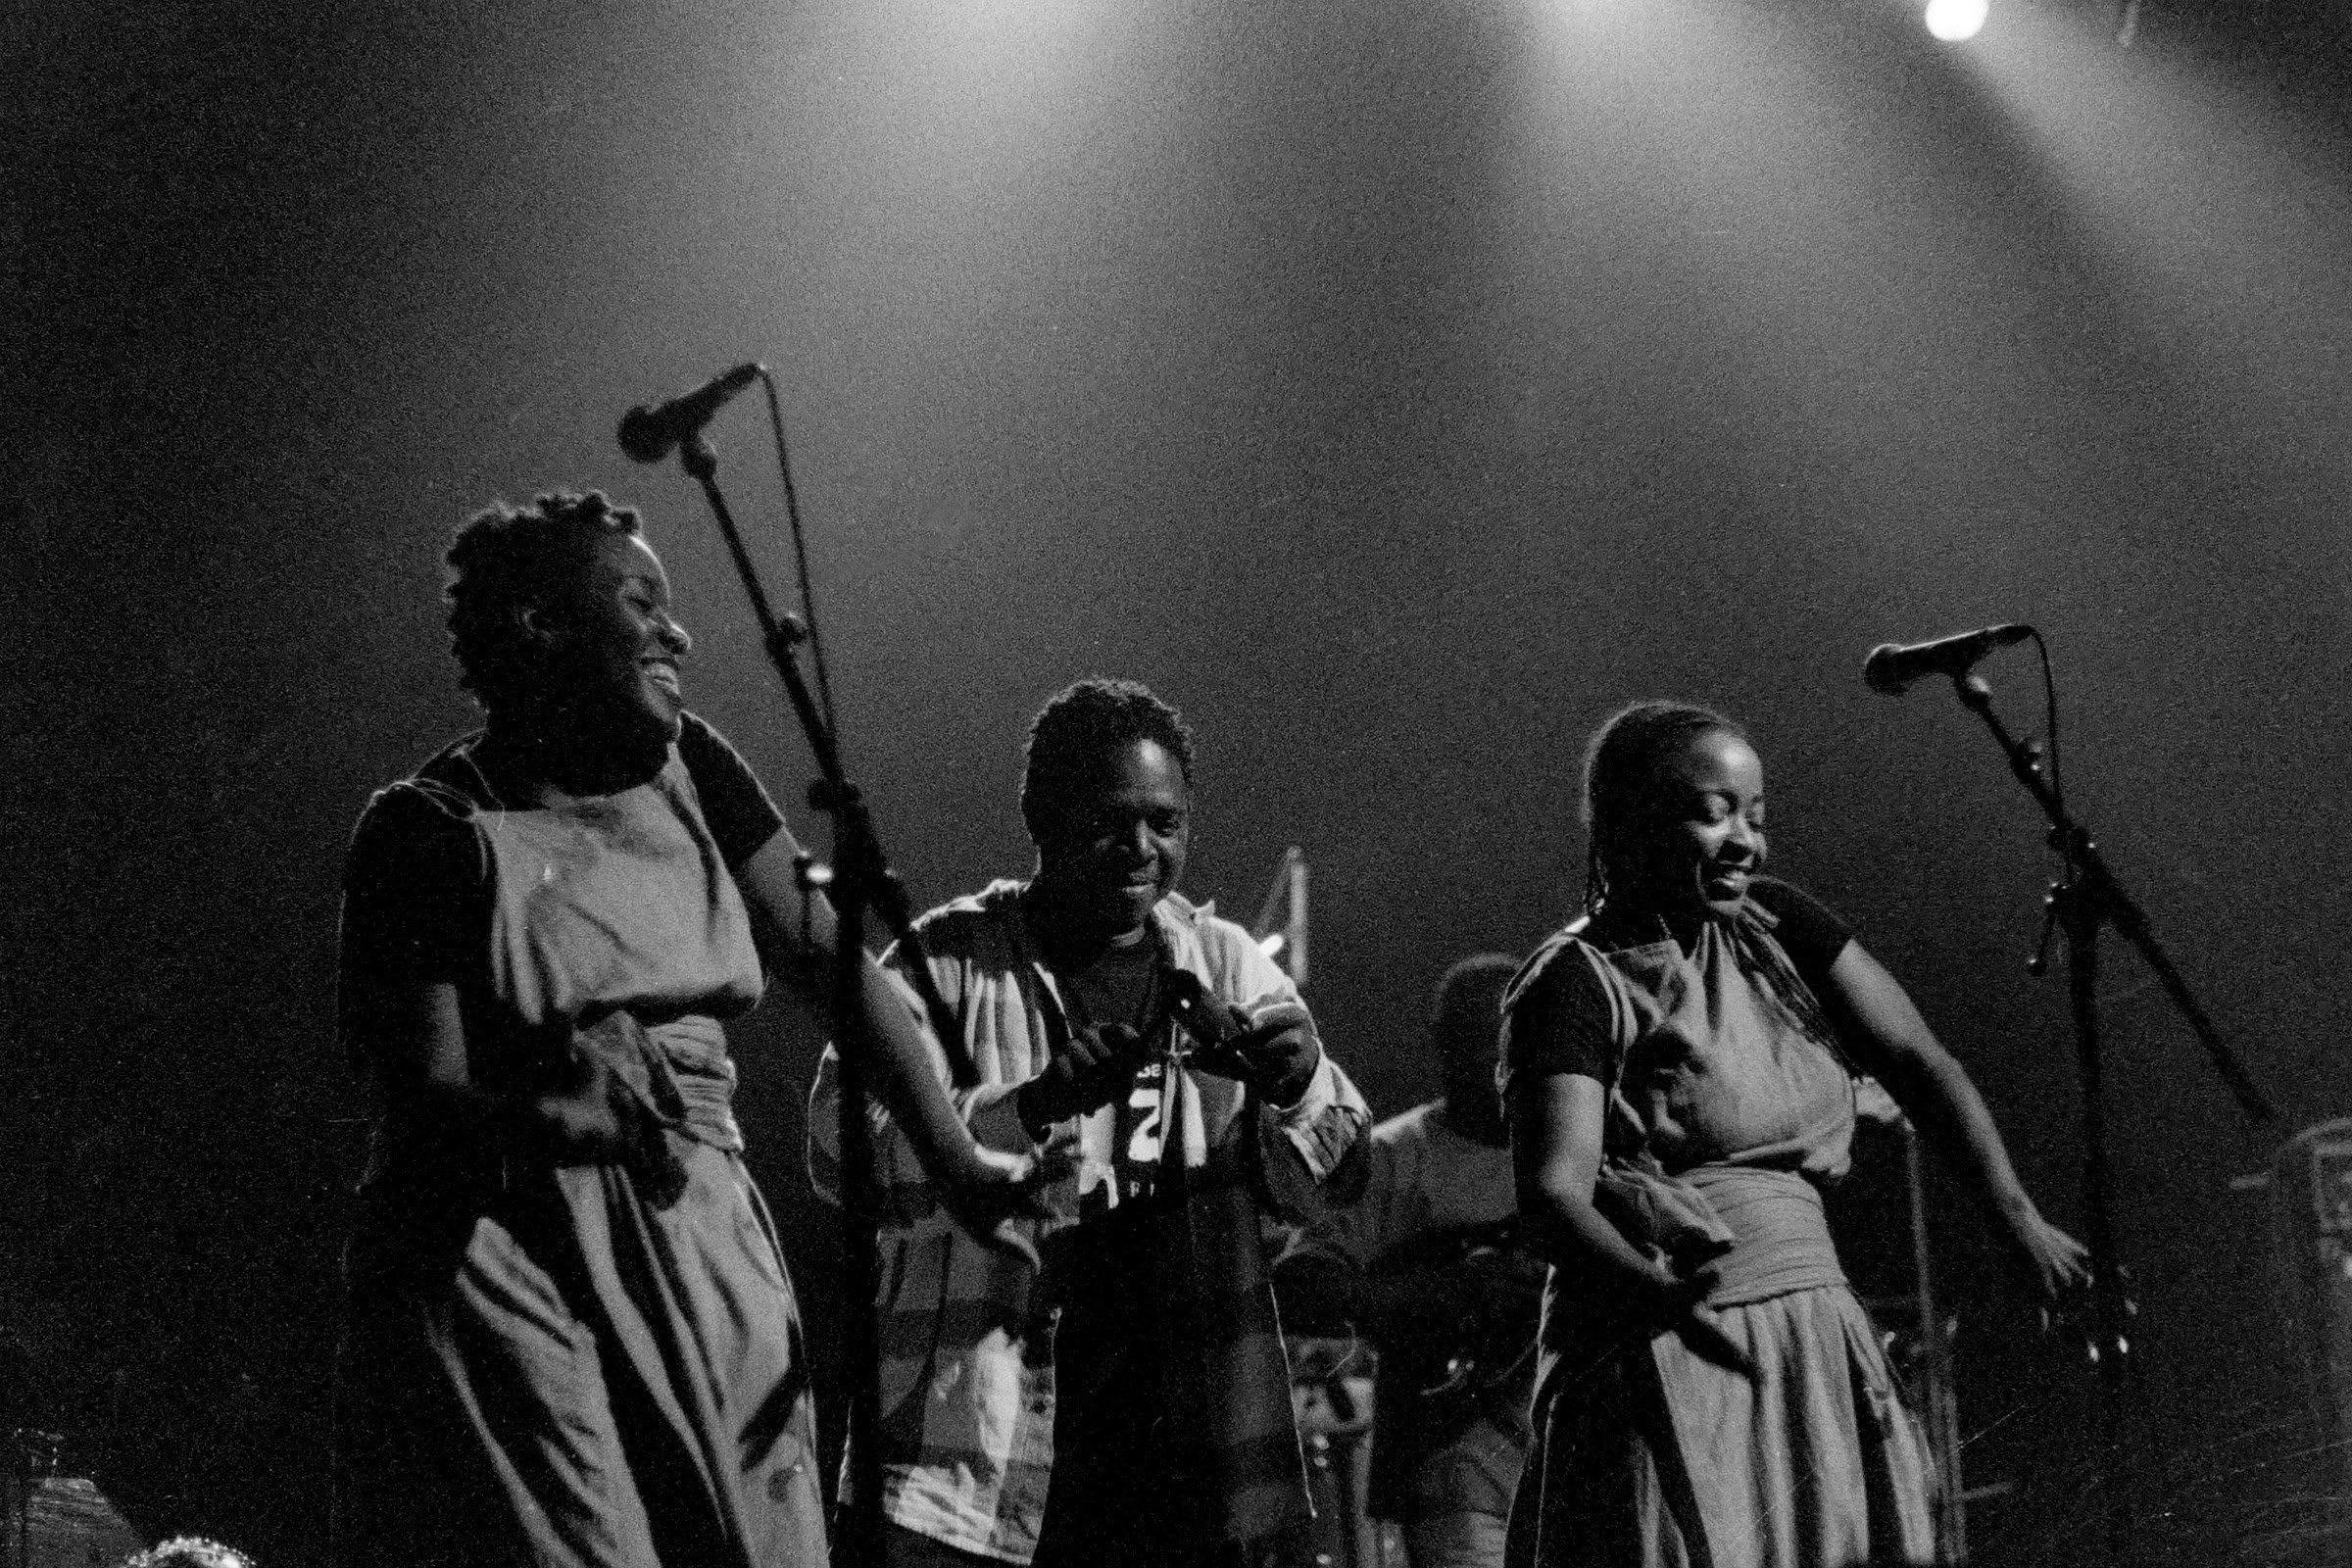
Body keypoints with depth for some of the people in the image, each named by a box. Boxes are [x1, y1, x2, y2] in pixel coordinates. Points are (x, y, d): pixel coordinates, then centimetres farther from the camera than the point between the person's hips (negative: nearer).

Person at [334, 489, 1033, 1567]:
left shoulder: (686, 772, 10)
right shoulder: (428, 831, -6)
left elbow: (829, 959, 10)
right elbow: (425, 1094, -10)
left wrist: (959, 1163, 5)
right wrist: (548, 1112, -31)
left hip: (701, 1251, 6)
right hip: (507, 1264, -5)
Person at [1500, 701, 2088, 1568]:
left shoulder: (1773, 926, 12)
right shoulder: (1573, 982, -7)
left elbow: (1916, 1058, 10)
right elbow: (1553, 1191, -16)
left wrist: (2018, 1219, 0)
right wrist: (1660, 1289, -33)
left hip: (1817, 1345, 6)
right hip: (1667, 1356, -6)